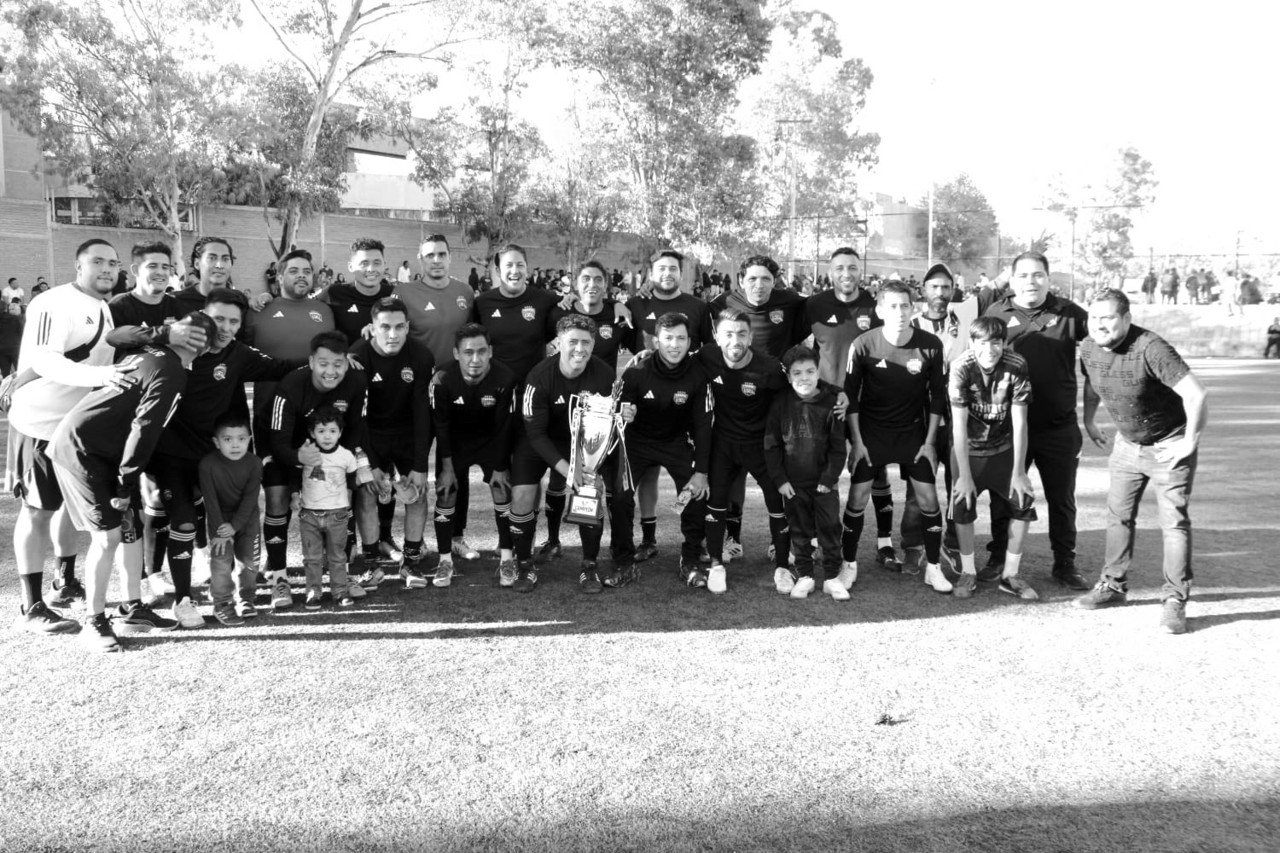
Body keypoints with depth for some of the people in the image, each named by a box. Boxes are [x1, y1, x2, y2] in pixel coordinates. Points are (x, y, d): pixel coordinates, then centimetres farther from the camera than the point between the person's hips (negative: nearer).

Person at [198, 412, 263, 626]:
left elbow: (250, 498, -16)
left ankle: (244, 597, 25)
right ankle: (222, 603, 5)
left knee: (249, 559, 4)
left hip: (246, 516, 2)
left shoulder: (254, 464, -19)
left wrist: (235, 526, -20)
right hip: (220, 517, -2)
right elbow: (210, 500, -19)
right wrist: (219, 529, -19)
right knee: (221, 559, -9)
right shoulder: (208, 464, -23)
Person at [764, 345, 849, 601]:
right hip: (794, 484, 1)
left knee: (830, 529, 5)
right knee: (799, 531, 11)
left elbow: (838, 447, -5)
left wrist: (829, 479, -9)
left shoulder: (830, 404, -9)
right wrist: (780, 479, -7)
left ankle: (832, 577, 17)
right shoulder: (781, 403, -6)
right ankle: (804, 576, 23)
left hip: (824, 483, -1)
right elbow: (771, 445, -3)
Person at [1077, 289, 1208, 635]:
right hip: (1127, 443, 7)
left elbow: (1196, 394, -32)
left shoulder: (1150, 348, -30)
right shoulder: (1089, 347, -8)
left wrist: (1190, 442, -24)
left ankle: (1175, 601, 4)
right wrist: (1088, 423, 19)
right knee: (1118, 515, 10)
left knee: (1174, 521, -4)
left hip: (1170, 446, -7)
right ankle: (1114, 585, 23)